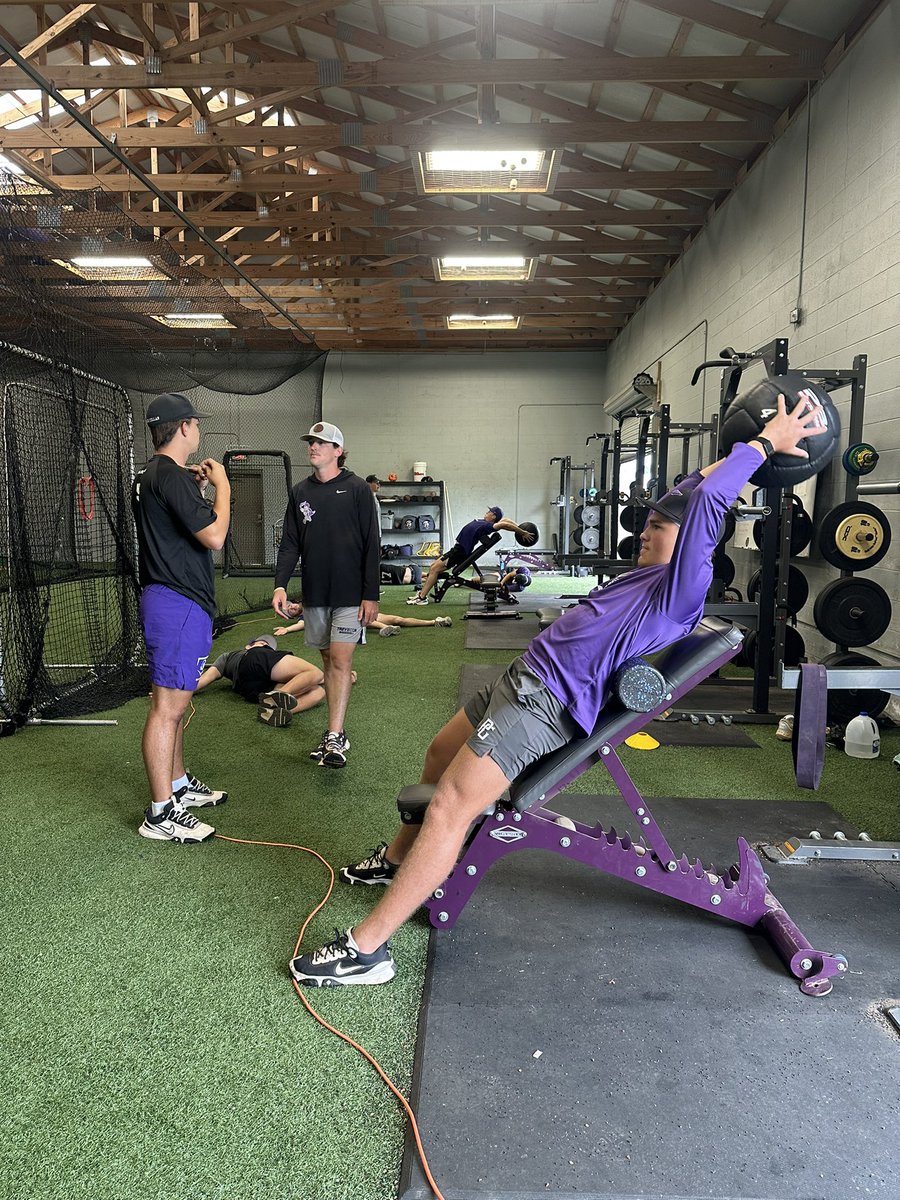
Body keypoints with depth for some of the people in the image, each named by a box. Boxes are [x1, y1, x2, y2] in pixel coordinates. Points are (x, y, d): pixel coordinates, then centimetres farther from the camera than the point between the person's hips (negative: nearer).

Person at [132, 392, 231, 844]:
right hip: (179, 606, -11)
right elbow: (213, 537, -21)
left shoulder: (150, 476, 15)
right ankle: (161, 813, 1)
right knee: (167, 706, -6)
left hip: (172, 600, 11)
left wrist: (197, 489, 19)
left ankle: (179, 785, 31)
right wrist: (221, 487, -8)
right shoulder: (171, 476, -17)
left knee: (174, 703, 18)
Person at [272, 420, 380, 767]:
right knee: (328, 660, 11)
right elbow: (290, 544, 7)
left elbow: (371, 546, -5)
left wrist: (370, 595, -10)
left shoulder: (357, 489, -3)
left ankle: (334, 738, -6)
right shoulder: (300, 492, 10)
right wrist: (280, 584, -8)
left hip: (350, 595, -4)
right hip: (314, 595, 5)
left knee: (341, 660, -9)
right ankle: (337, 731, 20)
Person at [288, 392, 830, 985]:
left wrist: (769, 441, -10)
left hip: (544, 703, -11)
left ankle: (366, 950, -10)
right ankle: (396, 860, 47)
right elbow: (681, 496, 27)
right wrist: (752, 445, 29)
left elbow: (705, 502, -20)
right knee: (439, 757, 25)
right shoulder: (650, 574, 16)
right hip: (523, 678, 11)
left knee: (449, 809, -17)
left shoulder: (683, 588, -11)